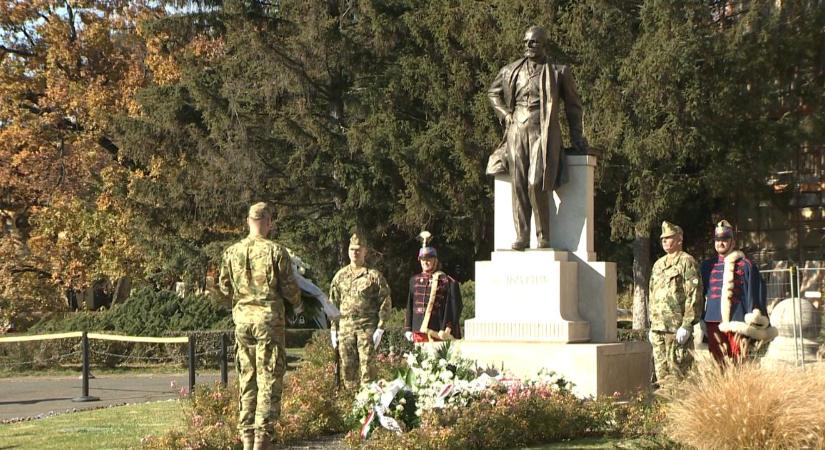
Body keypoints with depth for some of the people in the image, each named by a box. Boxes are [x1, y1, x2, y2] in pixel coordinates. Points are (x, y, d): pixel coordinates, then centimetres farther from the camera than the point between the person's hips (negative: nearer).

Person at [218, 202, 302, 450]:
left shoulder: (231, 252, 3)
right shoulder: (275, 251, -10)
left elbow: (224, 286, 12)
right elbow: (289, 287, -6)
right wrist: (297, 304, 14)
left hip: (242, 318, 4)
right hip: (269, 317, -4)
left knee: (246, 377, 12)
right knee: (269, 377, 0)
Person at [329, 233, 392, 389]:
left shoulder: (374, 275, 1)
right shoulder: (340, 276, 13)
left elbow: (386, 302, 0)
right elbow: (333, 303, 15)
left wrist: (380, 328, -7)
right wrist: (333, 329, 9)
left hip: (367, 328, -4)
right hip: (345, 328, 4)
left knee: (367, 366, -6)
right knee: (348, 367, 6)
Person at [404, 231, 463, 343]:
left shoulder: (446, 281, -1)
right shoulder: (414, 280, 13)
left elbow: (453, 309, -3)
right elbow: (409, 308, 15)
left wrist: (446, 330, -9)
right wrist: (408, 329, 10)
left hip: (437, 332, -4)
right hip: (418, 331, 4)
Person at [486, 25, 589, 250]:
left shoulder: (559, 72, 5)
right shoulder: (512, 71, 13)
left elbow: (573, 105, 11)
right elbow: (493, 92, 28)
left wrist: (576, 137, 7)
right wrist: (505, 115, 14)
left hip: (543, 133, -4)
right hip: (517, 132, 4)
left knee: (537, 185, -15)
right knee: (518, 186, -1)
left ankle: (544, 236, -6)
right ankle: (522, 236, 3)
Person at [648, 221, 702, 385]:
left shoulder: (687, 262, -5)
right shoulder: (658, 264, 19)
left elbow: (694, 295, -11)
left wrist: (687, 325, -17)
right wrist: (652, 325, 18)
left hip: (677, 328, -8)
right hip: (658, 328, 8)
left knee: (678, 371, -7)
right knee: (661, 372, 9)